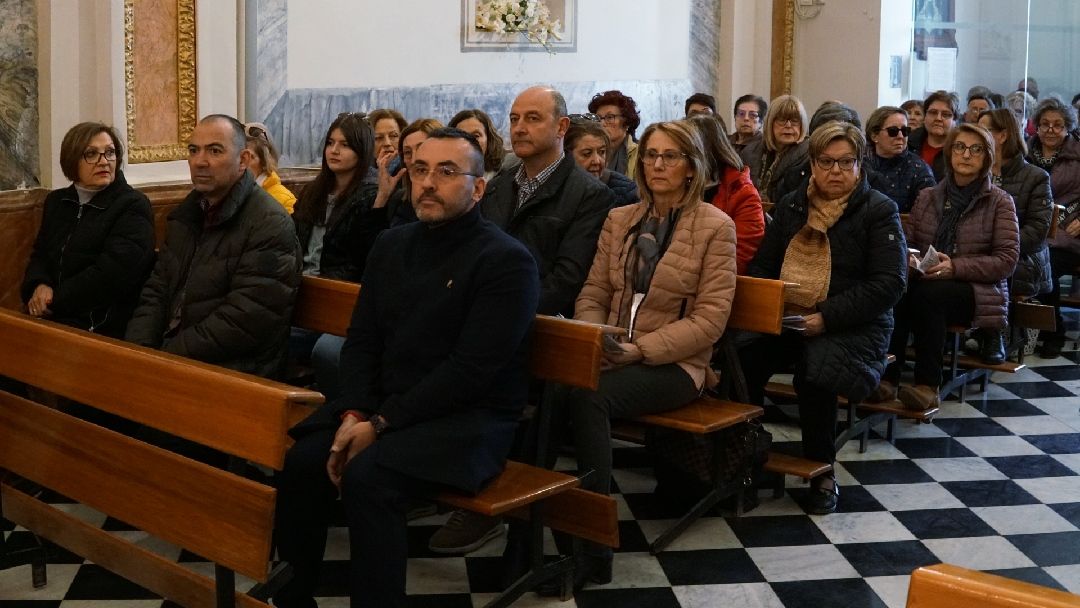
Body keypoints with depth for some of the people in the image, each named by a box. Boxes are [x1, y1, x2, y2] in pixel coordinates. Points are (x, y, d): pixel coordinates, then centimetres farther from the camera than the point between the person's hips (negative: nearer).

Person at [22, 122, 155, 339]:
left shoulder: (133, 206, -6)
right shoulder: (56, 201, 17)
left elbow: (112, 272, -16)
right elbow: (40, 255, 18)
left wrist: (55, 300, -12)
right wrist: (39, 286, -5)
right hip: (50, 319, 6)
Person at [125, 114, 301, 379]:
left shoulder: (271, 225, -11)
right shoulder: (188, 213, 16)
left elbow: (244, 321, -18)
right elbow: (157, 290, 13)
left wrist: (166, 357, -18)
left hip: (234, 369, -7)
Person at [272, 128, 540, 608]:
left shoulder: (507, 261, -11)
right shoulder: (391, 245, 12)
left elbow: (471, 370, -18)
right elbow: (361, 341, 11)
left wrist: (381, 425, -19)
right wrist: (354, 414, -8)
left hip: (470, 419, -6)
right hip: (383, 405, 6)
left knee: (367, 477, -30)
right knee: (300, 462, -16)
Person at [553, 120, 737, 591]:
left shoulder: (716, 227, -1)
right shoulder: (618, 219, 14)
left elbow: (710, 320, -7)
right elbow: (593, 295, 14)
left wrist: (641, 349, -16)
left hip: (674, 363, -4)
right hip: (610, 356, 4)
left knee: (587, 398, -34)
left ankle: (595, 544, -28)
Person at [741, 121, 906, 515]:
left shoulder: (878, 210, 0)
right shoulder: (792, 206, 14)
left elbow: (888, 284, -10)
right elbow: (761, 266, 16)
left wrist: (825, 318, -19)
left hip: (852, 327, -4)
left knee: (815, 371, -34)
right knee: (740, 356, -25)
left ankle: (822, 471, -12)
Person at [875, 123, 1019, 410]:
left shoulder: (1000, 201, 3)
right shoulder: (927, 197, 16)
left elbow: (1007, 259, -5)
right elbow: (907, 241, 14)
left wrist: (955, 267, -18)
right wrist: (909, 260, -12)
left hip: (979, 290, -3)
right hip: (927, 281, 3)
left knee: (928, 293, -36)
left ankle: (928, 385, -32)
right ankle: (887, 376, -35)